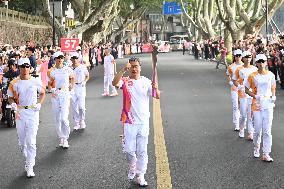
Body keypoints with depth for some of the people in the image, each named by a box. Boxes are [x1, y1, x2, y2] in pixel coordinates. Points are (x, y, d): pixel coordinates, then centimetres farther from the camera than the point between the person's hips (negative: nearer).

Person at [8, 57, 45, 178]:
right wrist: (13, 104, -10)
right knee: (22, 141, 10)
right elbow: (11, 97, 11)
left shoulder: (35, 82, -1)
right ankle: (28, 159, 32)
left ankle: (30, 167, -5)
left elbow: (42, 93, 12)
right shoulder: (14, 83, 1)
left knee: (31, 141, -9)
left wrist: (39, 104, -3)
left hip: (33, 112, -2)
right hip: (20, 112, 2)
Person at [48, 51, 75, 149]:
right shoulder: (51, 71, 2)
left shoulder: (68, 70, 1)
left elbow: (72, 77, 22)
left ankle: (65, 139, -1)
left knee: (64, 118, -13)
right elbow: (49, 84, 9)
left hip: (65, 94, -2)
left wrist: (72, 86, 12)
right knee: (57, 118, 7)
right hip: (55, 95, 2)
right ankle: (61, 137, 19)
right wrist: (52, 89, -10)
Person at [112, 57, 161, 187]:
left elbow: (157, 96, -4)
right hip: (129, 122, -1)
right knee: (129, 149, 4)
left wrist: (156, 88, -26)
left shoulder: (146, 82, 3)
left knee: (142, 151, 5)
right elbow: (115, 83, -24)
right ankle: (132, 168, 33)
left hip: (143, 122, 1)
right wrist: (123, 70, -32)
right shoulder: (125, 81, -2)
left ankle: (140, 176, 14)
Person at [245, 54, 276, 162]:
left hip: (268, 105, 2)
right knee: (258, 130, 4)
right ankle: (256, 148, 29)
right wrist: (255, 96, -13)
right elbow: (247, 90, 3)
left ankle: (266, 154, 3)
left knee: (267, 131, -1)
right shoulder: (253, 76, -4)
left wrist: (273, 96, 1)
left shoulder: (271, 75, 3)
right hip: (257, 105, -2)